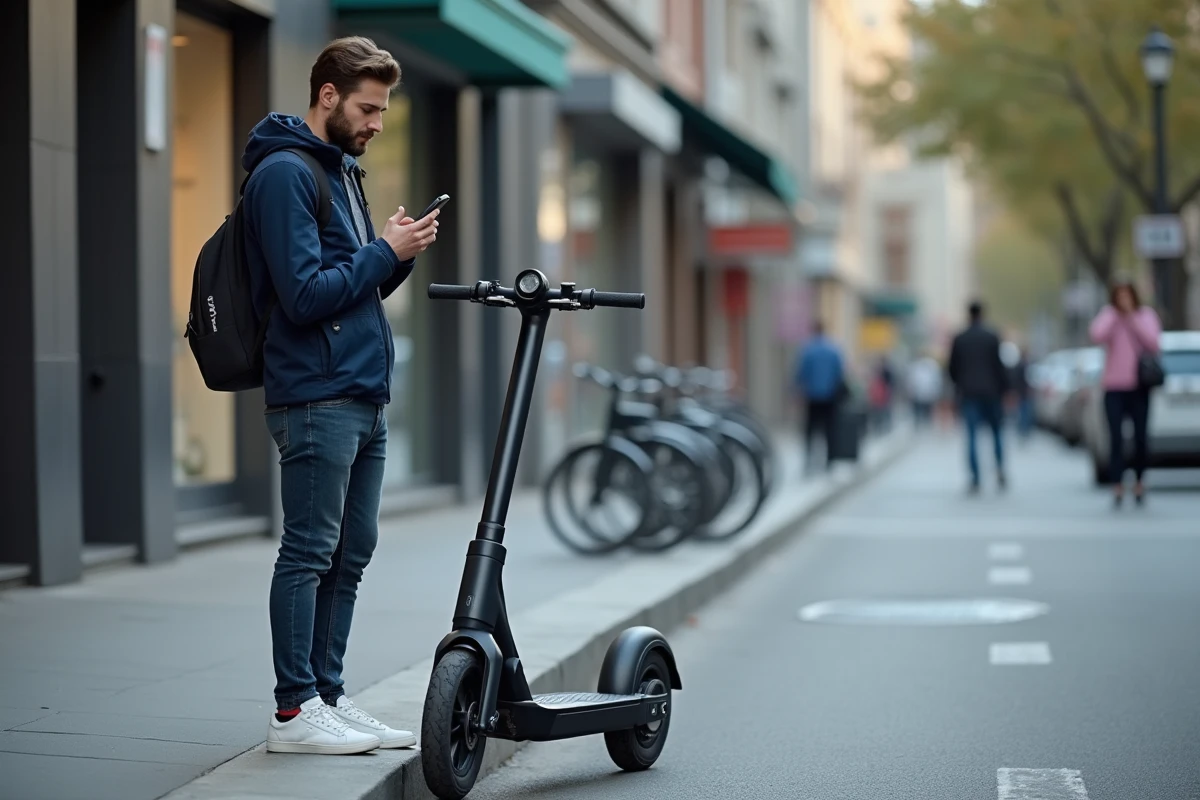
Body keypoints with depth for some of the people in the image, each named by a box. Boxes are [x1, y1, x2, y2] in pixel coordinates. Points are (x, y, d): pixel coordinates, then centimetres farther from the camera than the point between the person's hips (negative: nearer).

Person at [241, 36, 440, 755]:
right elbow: (305, 296, -18)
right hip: (317, 396, -9)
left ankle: (328, 696, 19)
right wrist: (385, 252, -12)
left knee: (350, 554, 11)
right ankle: (295, 711, 2)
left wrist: (401, 252, 3)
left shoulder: (344, 169, 19)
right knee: (309, 554, -4)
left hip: (366, 397, 9)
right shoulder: (285, 172, -10)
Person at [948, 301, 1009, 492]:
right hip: (991, 392, -1)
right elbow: (999, 365, -7)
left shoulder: (958, 340, 3)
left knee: (971, 436, 0)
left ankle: (975, 479, -7)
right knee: (997, 430, 13)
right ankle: (999, 468, -2)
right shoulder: (991, 337, -4)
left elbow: (952, 368, 6)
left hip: (968, 393, 1)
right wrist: (1004, 388, 2)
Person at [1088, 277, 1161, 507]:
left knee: (1140, 437, 3)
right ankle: (1117, 486, -9)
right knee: (1116, 438, -9)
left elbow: (1153, 343, -8)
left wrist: (1132, 317, -8)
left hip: (1140, 386, 1)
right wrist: (1114, 314, -8)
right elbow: (1097, 335, -14)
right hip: (1114, 387, -1)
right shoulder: (1108, 316, 5)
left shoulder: (1146, 315, 7)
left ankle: (1139, 482, 19)